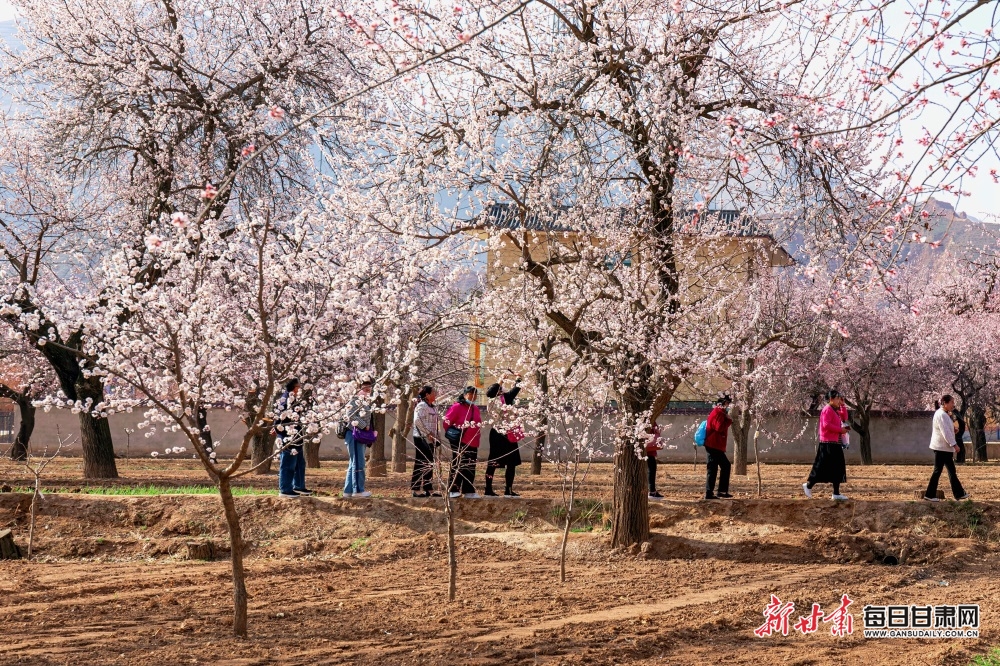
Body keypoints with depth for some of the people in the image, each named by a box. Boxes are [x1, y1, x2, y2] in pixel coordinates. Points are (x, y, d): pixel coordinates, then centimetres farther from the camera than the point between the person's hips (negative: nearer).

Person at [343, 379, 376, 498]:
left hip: (362, 435, 9)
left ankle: (348, 490, 14)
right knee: (358, 463, -7)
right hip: (354, 434, -9)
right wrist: (364, 426, -17)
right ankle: (358, 490, -4)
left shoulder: (367, 402, 18)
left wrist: (370, 431, 13)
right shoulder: (355, 400, -10)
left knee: (354, 463, 10)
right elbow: (351, 415, -21)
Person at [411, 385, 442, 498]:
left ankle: (428, 489, 16)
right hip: (421, 438, -9)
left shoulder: (433, 408, 17)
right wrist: (428, 434, -20)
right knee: (420, 464, -6)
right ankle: (416, 490, -3)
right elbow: (417, 421, -21)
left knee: (429, 464, 11)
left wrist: (437, 436, 11)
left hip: (430, 439, 9)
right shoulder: (421, 406, -12)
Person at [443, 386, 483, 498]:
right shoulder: (457, 407, -8)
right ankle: (454, 490, 0)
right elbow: (447, 421, -9)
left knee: (470, 468, 7)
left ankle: (469, 491, 12)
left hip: (473, 443, 7)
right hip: (460, 443, -7)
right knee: (457, 466, -4)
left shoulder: (476, 409, 14)